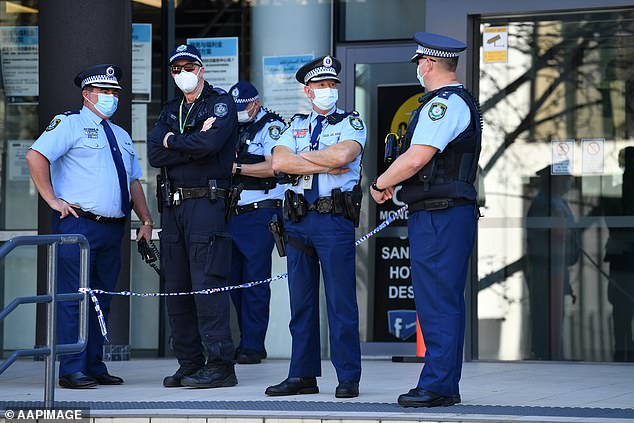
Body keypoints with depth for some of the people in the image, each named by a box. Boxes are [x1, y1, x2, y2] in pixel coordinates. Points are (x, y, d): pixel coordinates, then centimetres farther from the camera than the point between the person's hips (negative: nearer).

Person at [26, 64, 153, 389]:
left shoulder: (121, 136, 22)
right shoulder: (70, 124, -2)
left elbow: (134, 182, 26)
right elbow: (35, 156, -14)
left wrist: (146, 221, 17)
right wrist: (52, 200, -16)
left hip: (112, 228, 7)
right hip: (79, 225, -7)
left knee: (101, 300, 9)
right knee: (74, 300, -7)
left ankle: (94, 367, 15)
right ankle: (72, 371, -7)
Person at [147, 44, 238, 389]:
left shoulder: (220, 103, 2)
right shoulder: (170, 111, 20)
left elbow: (211, 143, -17)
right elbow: (154, 154, 3)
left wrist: (172, 141, -3)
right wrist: (194, 141, -8)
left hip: (206, 202, -7)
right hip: (172, 205, 7)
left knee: (207, 283, -12)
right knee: (176, 287, 6)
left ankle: (220, 364, -11)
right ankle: (189, 364, 11)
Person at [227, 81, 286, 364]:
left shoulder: (271, 127, -3)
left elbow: (274, 167, -15)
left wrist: (237, 167, -15)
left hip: (260, 214, -8)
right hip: (232, 213, 8)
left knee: (255, 281, -8)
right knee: (234, 280, 7)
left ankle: (252, 346, -7)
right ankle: (247, 343, 13)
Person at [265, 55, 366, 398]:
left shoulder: (351, 123, 5)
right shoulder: (296, 126, 16)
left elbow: (342, 154, -17)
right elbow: (279, 162, -2)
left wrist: (302, 156, -3)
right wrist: (325, 164, -9)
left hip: (335, 219, -4)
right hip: (298, 218, 4)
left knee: (341, 301, -5)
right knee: (301, 302, 7)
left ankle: (348, 377, -1)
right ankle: (302, 375, 13)